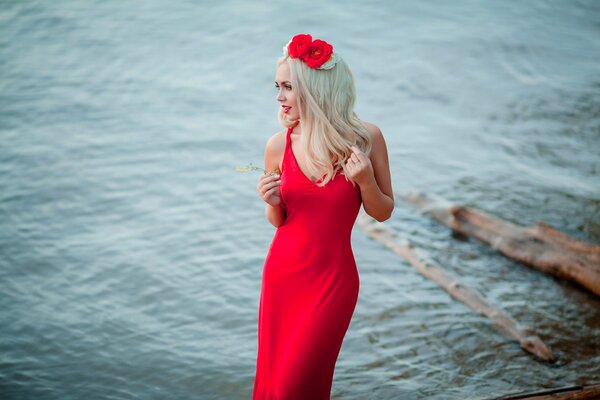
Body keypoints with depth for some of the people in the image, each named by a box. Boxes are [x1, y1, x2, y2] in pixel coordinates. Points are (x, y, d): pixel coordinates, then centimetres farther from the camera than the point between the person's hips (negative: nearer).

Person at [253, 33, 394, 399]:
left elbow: (383, 213, 1)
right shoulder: (279, 145, -4)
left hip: (333, 279, -3)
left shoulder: (365, 137, -10)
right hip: (282, 273, 3)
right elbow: (278, 221, 10)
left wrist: (365, 180, -18)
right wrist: (273, 203, -12)